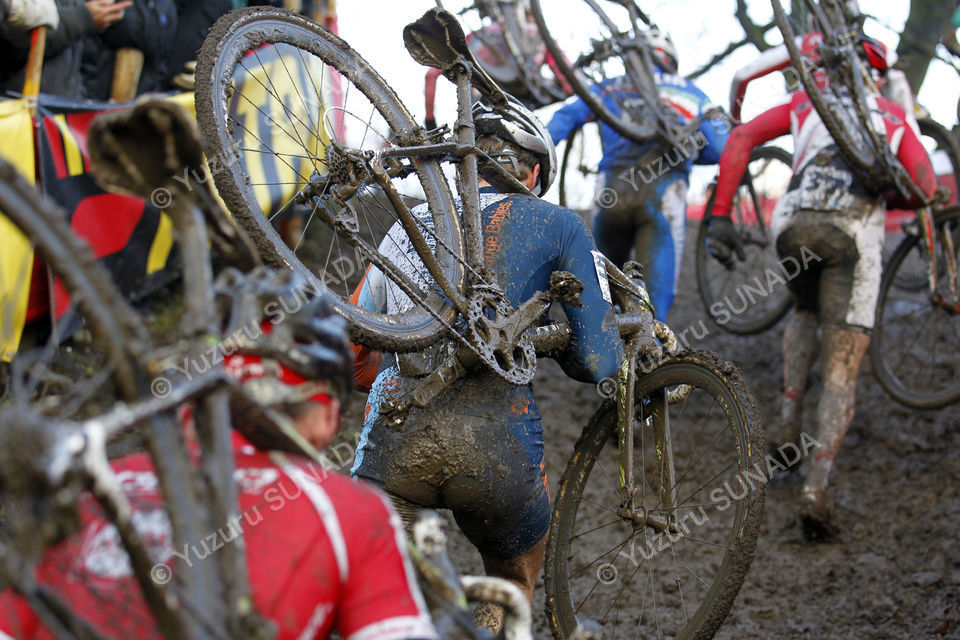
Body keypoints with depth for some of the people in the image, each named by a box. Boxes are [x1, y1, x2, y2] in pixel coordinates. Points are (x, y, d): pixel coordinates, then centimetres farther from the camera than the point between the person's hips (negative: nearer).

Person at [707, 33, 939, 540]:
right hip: (855, 231, -1)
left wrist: (720, 215, 13)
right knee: (841, 375, 3)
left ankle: (787, 423, 19)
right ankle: (815, 489, -16)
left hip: (793, 221, 1)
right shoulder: (892, 115, 27)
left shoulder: (805, 103, 27)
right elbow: (925, 187, 14)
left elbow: (741, 138, 14)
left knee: (806, 314, 35)